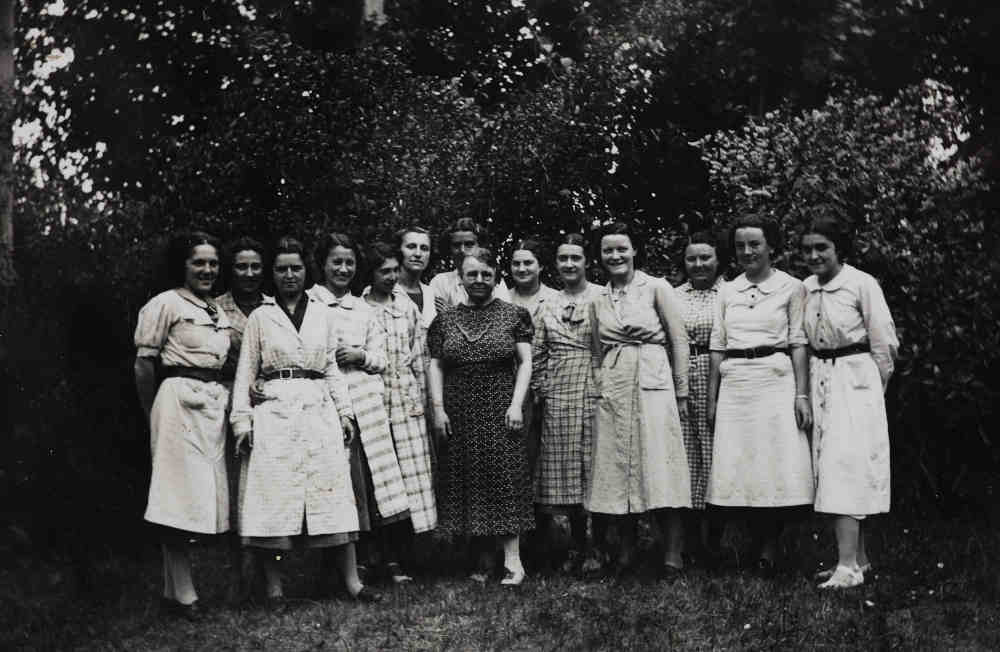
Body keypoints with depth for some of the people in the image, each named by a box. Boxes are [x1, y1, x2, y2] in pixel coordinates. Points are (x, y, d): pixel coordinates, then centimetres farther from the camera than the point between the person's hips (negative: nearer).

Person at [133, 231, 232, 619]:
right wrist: (154, 416, -1)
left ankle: (176, 590, 18)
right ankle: (182, 595, -2)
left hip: (214, 404, 7)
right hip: (179, 400, -7)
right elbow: (144, 364, -4)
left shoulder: (218, 313, 18)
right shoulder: (166, 304, -3)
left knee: (199, 496, 8)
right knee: (181, 497, -6)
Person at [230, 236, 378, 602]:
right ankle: (274, 587, 3)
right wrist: (241, 420, -1)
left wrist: (345, 411, 9)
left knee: (333, 492, -3)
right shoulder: (260, 317, 8)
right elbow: (246, 372, 7)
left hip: (319, 411, 2)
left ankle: (351, 581, 0)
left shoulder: (322, 315, 14)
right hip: (275, 412, -2)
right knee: (274, 494, -5)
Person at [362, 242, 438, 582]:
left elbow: (419, 356, 13)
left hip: (407, 402, 3)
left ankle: (397, 556, 6)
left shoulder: (408, 307, 12)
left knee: (410, 476, -1)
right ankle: (390, 559, 4)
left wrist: (421, 398, 10)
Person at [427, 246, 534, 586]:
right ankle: (480, 560, 12)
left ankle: (512, 560, -3)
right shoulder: (445, 319, 9)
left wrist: (516, 404, -9)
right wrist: (438, 408, -1)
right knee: (467, 480, 4)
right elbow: (435, 366, 8)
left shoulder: (514, 315, 4)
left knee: (504, 478, -6)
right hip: (460, 414, 2)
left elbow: (525, 362, 0)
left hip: (500, 410, -2)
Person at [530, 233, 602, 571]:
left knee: (597, 466, -4)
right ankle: (578, 547, 14)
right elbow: (537, 356, 15)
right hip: (559, 397, 3)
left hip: (598, 392, -3)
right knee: (565, 469, 4)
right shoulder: (547, 307, 14)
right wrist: (541, 390, 8)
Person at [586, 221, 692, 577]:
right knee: (618, 467, 4)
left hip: (652, 382, -4)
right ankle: (626, 551, 13)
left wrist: (681, 393, -3)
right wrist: (600, 385, 12)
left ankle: (672, 553, -3)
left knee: (659, 465, -7)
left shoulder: (657, 288, 2)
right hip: (613, 385, 4)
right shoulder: (598, 300, 14)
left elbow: (679, 341, 1)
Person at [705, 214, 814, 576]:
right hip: (734, 386, 4)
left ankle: (770, 550, 2)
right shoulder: (727, 292, 13)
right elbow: (716, 347, 12)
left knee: (775, 469, -6)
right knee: (741, 469, 3)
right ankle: (758, 549, 12)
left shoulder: (791, 287, 3)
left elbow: (799, 343, -2)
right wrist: (712, 399, 7)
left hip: (776, 382, -3)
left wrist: (801, 394, -9)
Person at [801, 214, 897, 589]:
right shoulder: (806, 289, 7)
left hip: (855, 379, -6)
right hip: (819, 381, 6)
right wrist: (808, 389, 9)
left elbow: (884, 344, -6)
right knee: (831, 469, 8)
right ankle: (859, 557, 19)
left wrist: (874, 389, -1)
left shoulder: (862, 284, -10)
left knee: (846, 465, -11)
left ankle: (848, 566, -10)